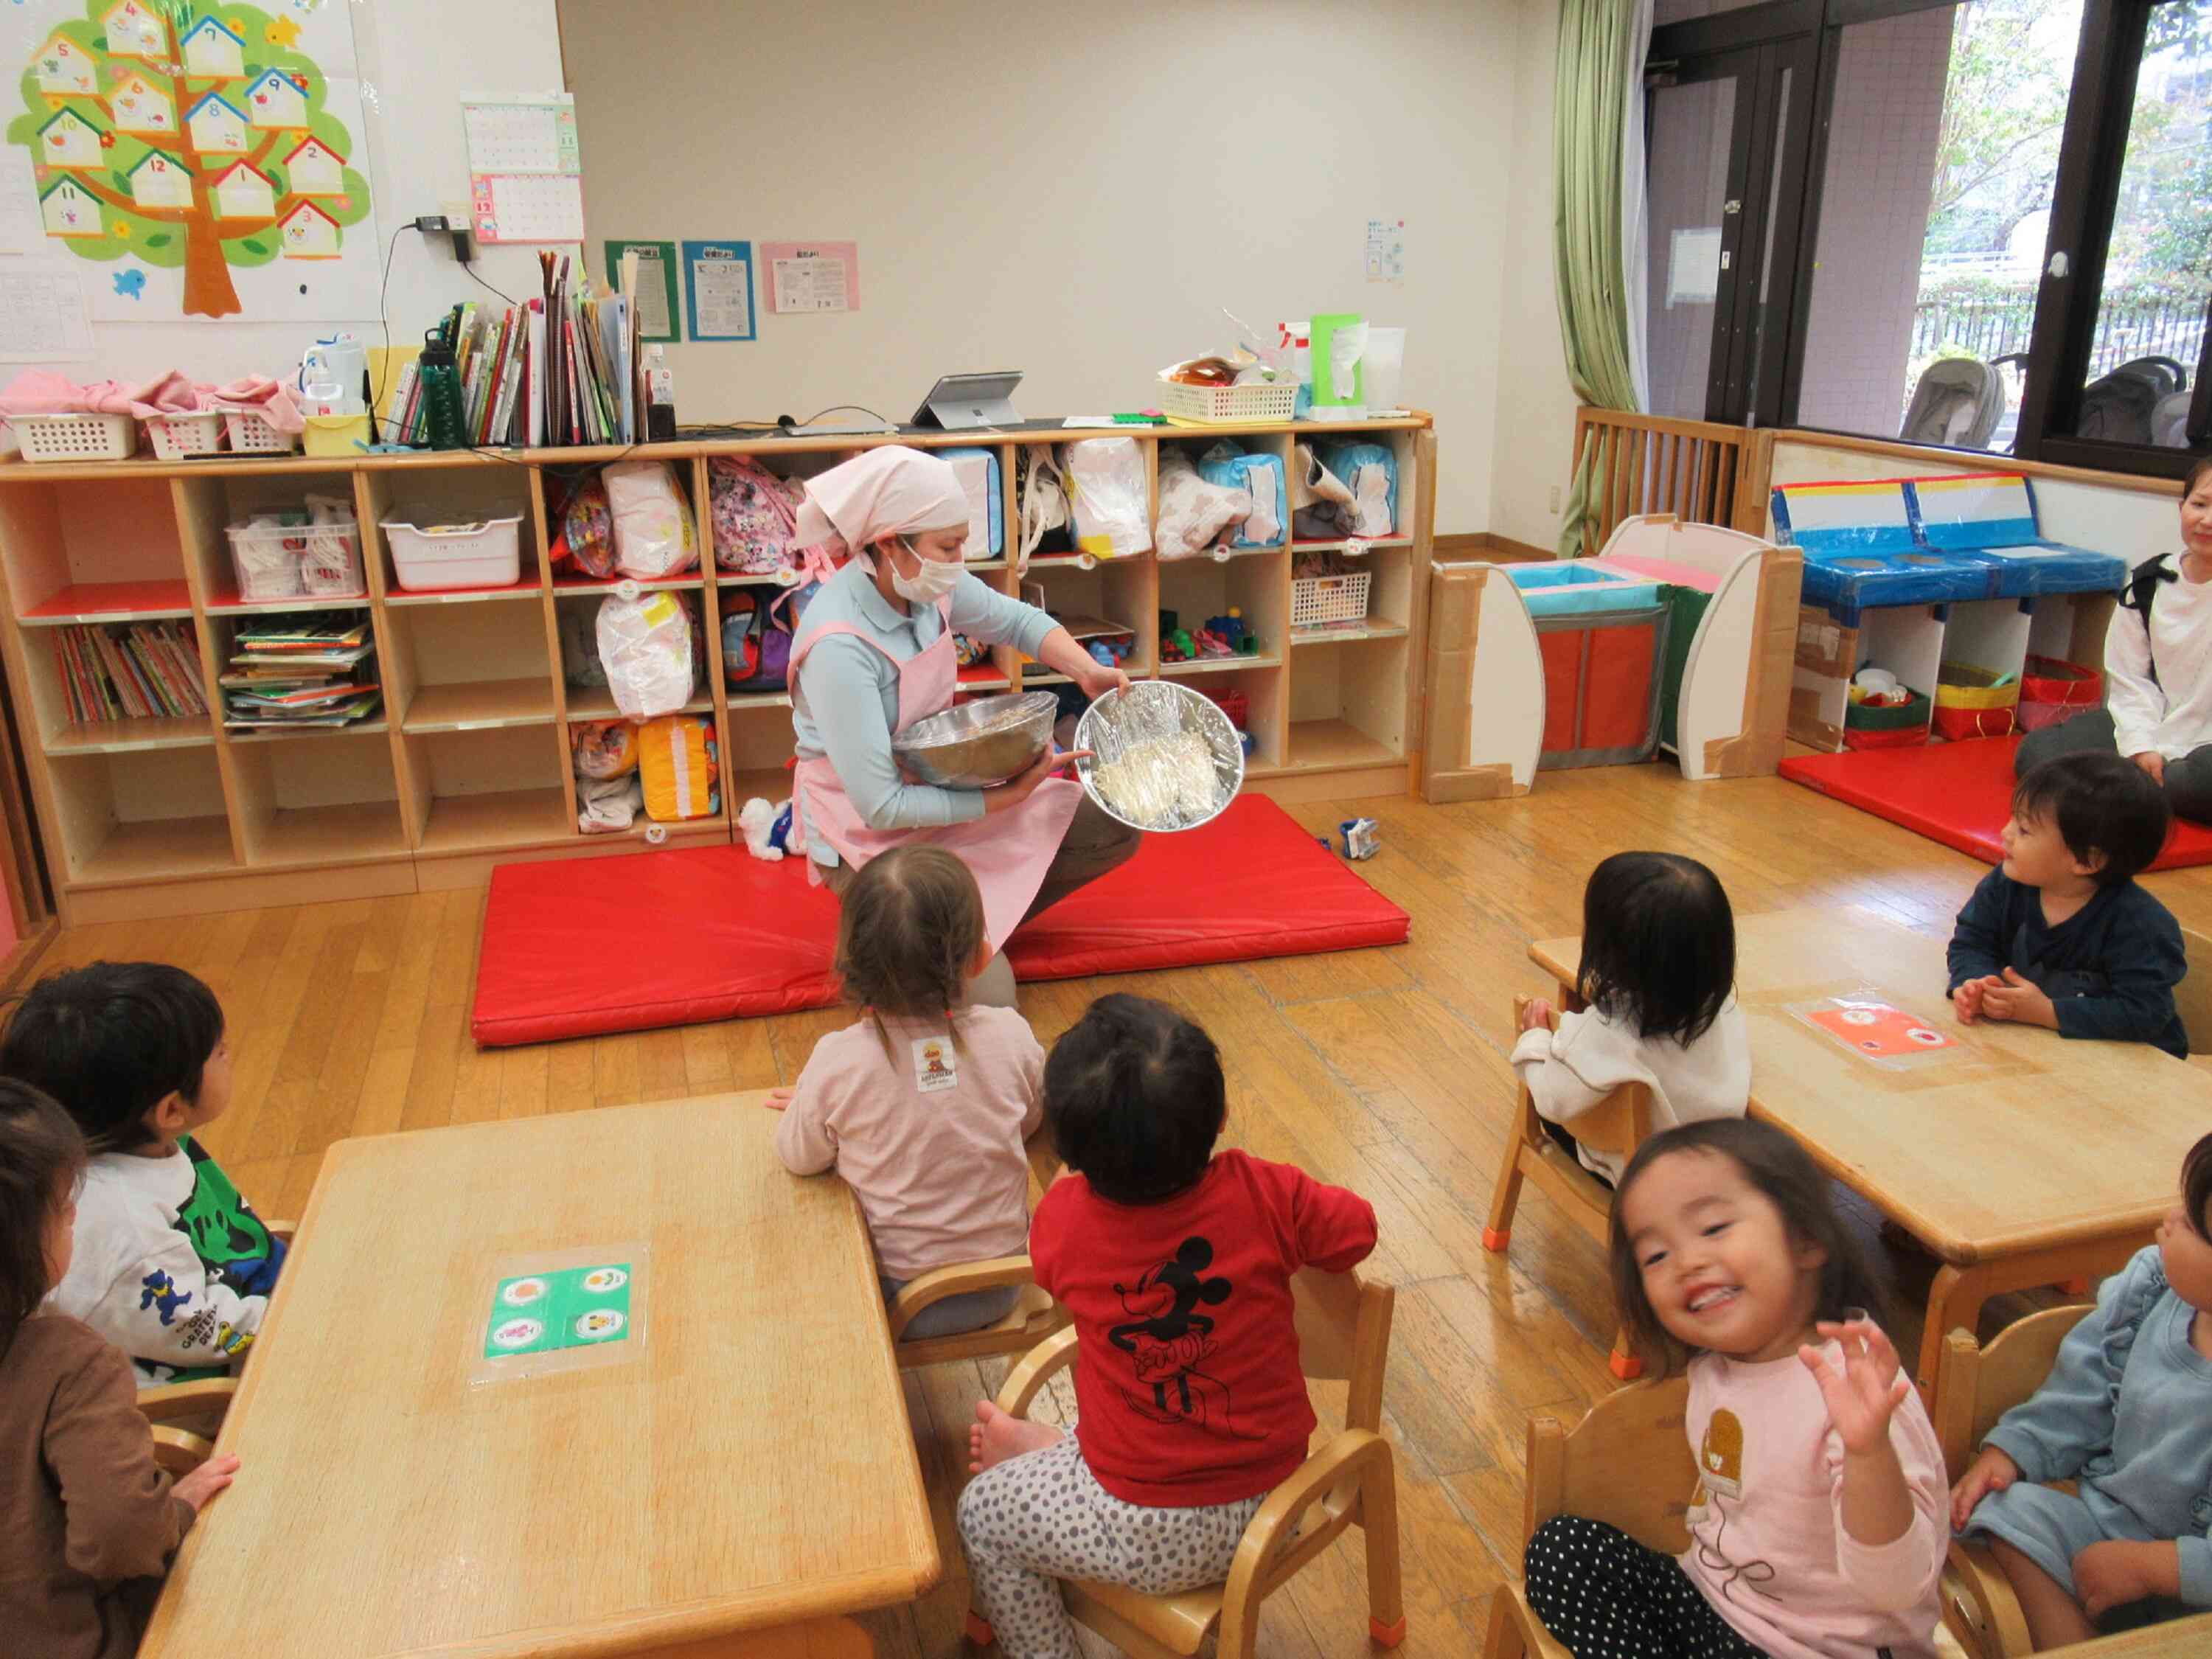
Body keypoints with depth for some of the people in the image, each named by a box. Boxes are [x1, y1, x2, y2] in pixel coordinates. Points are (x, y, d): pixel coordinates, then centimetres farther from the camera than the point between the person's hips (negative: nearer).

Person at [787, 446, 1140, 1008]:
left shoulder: (927, 583, -9)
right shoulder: (838, 646, -30)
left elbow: (1017, 621, 10)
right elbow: (881, 807, -28)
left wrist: (1086, 671, -9)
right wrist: (1010, 795, -24)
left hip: (943, 792, 8)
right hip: (869, 835, -7)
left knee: (1115, 829, 2)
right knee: (985, 996, -20)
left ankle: (983, 917, 13)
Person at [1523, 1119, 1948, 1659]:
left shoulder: (1853, 1387, -25)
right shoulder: (1713, 1366, -2)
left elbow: (1898, 1587, -32)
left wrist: (1870, 1450, -46)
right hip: (1711, 1604, 7)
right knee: (1561, 1546, 4)